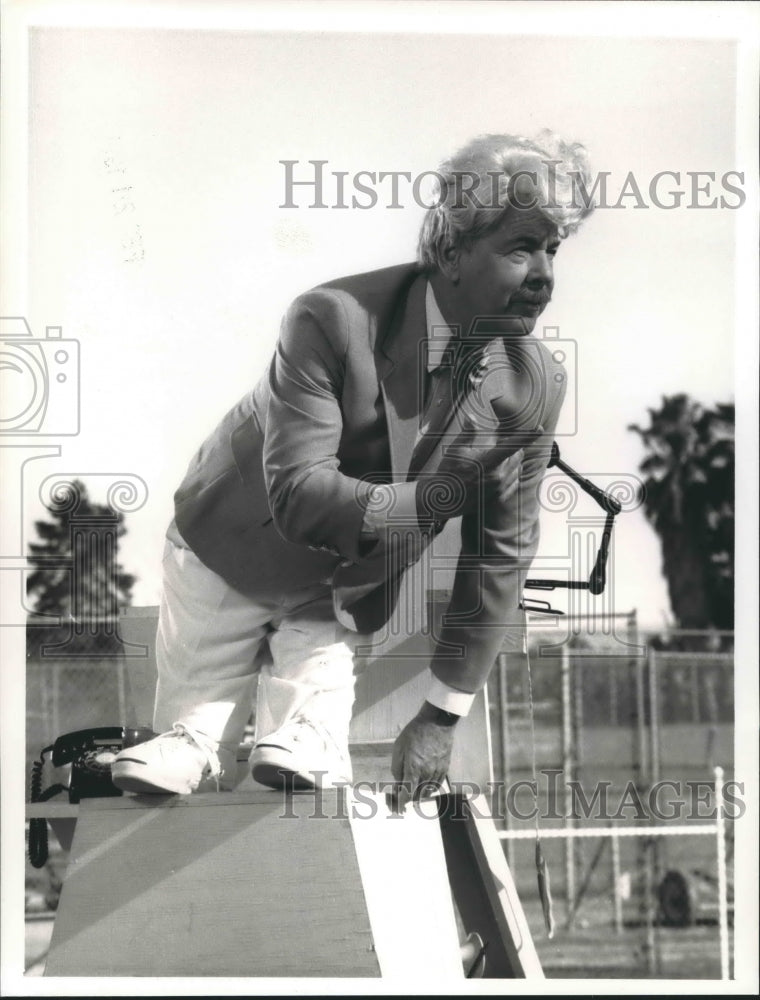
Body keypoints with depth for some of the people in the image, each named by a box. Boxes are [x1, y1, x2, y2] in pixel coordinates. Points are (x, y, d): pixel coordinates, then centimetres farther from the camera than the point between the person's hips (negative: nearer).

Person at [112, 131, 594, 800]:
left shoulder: (537, 387, -17)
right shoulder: (334, 319, -30)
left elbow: (500, 557, -12)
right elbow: (298, 495, -35)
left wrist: (444, 716, -12)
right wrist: (428, 501, -45)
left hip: (342, 600, 3)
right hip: (231, 558, -3)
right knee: (188, 767, 5)